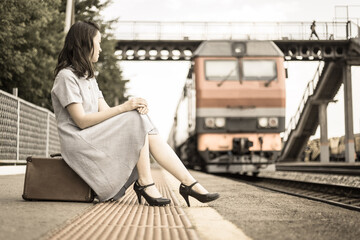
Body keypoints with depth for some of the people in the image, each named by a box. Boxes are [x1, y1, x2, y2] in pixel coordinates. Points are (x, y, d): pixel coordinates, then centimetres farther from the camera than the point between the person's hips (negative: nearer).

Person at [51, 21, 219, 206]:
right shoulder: (66, 76, -8)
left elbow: (106, 112, 10)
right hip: (79, 144, -8)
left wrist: (135, 108, -10)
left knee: (145, 129, -15)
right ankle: (145, 183, -18)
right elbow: (81, 121, -17)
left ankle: (188, 183, -18)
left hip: (97, 137, 8)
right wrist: (123, 108, -20)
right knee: (138, 121, -21)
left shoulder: (88, 77, 22)